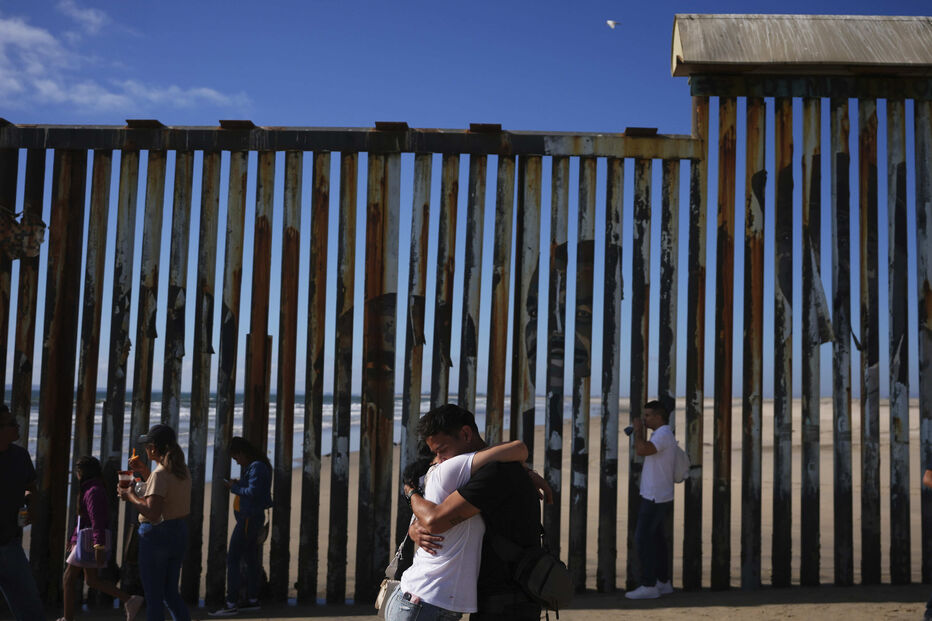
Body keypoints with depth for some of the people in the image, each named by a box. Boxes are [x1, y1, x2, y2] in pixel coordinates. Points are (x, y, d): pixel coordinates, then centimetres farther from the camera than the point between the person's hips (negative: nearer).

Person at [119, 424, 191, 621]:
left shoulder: (160, 474, -18)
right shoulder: (183, 471, 7)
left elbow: (153, 513, -27)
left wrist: (130, 496, -13)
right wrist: (145, 473, 20)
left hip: (157, 535, -8)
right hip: (180, 532, 8)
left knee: (154, 596, 4)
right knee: (171, 592, 19)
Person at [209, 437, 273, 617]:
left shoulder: (257, 467, -19)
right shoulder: (250, 466, 13)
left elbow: (253, 492, -27)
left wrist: (234, 487, -15)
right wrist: (238, 484, 2)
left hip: (249, 518, -11)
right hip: (249, 517, 11)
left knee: (232, 558, -8)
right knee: (250, 558, 15)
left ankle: (231, 604, -7)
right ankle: (252, 599, 23)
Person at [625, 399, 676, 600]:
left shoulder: (663, 434, -17)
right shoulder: (661, 434, 18)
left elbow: (641, 450, -31)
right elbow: (645, 452, 22)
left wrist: (638, 430, -17)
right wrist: (640, 432, 14)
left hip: (655, 498, -10)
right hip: (659, 496, 10)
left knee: (643, 539, -9)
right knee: (656, 538, 14)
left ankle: (648, 586, -7)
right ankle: (663, 582, 20)